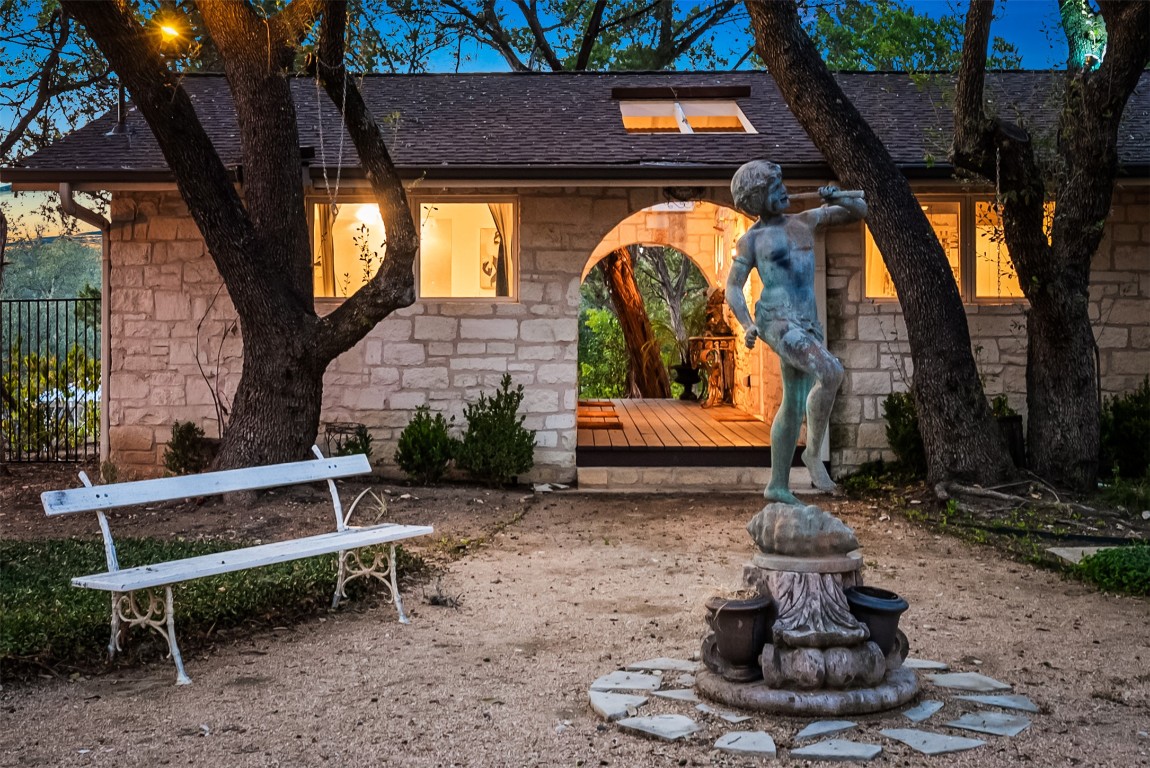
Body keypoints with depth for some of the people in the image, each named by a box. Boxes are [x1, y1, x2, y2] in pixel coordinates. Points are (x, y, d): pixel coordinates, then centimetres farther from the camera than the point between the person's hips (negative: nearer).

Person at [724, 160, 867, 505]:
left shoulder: (806, 220, 14)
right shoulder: (751, 239, 1)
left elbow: (859, 211, 18)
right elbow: (732, 288, 1)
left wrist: (839, 198, -4)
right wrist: (747, 325, -16)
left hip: (807, 324, 6)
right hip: (776, 321, -6)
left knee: (795, 405, 11)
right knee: (831, 373, -27)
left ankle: (777, 486, 22)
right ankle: (814, 452, -10)